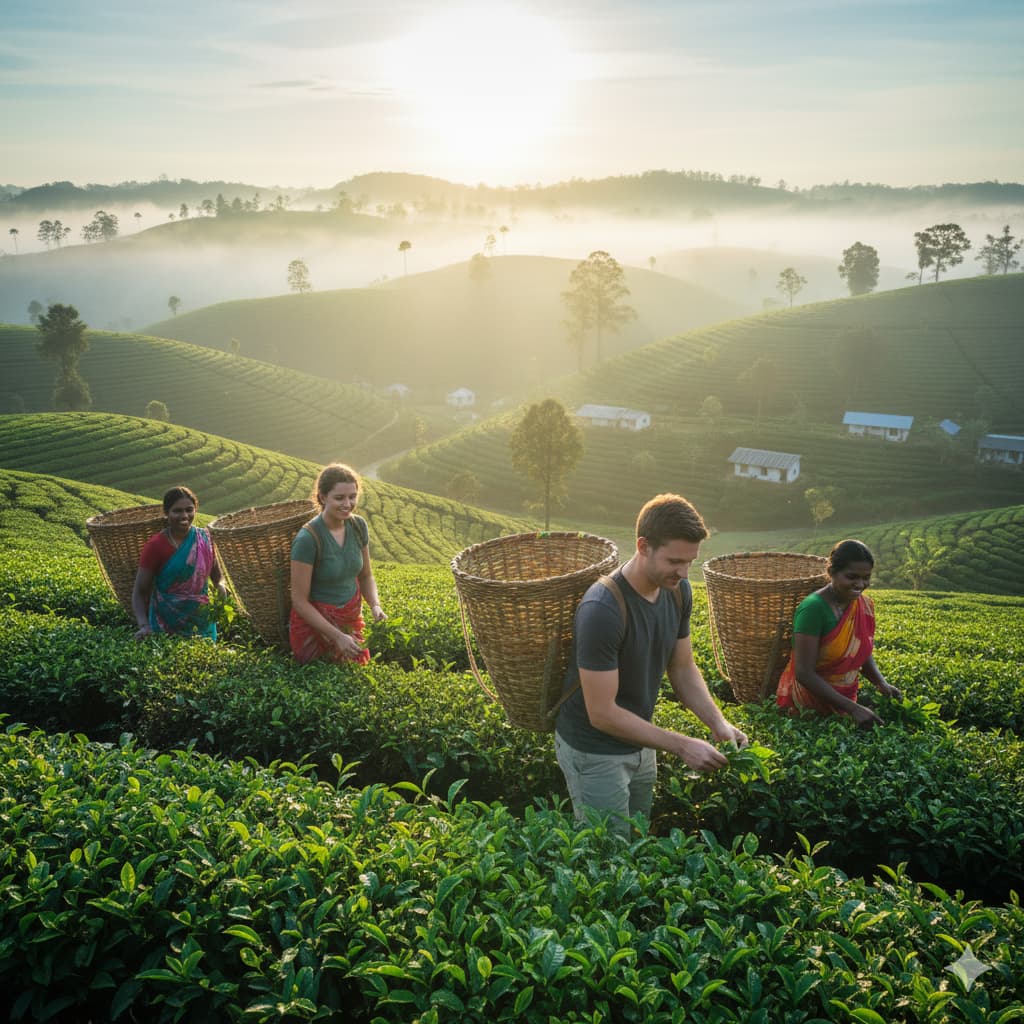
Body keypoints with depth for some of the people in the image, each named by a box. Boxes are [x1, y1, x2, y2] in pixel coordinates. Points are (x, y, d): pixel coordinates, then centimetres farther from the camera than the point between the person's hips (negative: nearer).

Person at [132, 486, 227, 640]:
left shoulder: (204, 538, -2)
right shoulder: (155, 546, -12)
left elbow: (217, 575, 12)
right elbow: (139, 592, -11)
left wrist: (221, 587, -11)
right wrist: (144, 626, -27)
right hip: (166, 628, -3)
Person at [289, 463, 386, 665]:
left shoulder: (358, 525, -6)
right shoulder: (307, 539, -25)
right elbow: (299, 601, -20)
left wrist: (375, 606, -11)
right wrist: (337, 637, -23)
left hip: (351, 618, 6)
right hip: (315, 621, -6)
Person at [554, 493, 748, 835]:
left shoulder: (677, 590, -7)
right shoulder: (602, 610, -31)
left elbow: (683, 668, 5)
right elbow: (602, 714, -27)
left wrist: (718, 722, -11)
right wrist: (681, 746, -24)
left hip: (640, 742, 7)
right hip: (594, 754, -7)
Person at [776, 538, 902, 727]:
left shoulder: (865, 605, -2)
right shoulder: (813, 609, -24)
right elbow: (804, 674, -26)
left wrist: (882, 683, -7)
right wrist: (853, 708, -29)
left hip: (843, 700, 7)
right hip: (808, 706, -6)